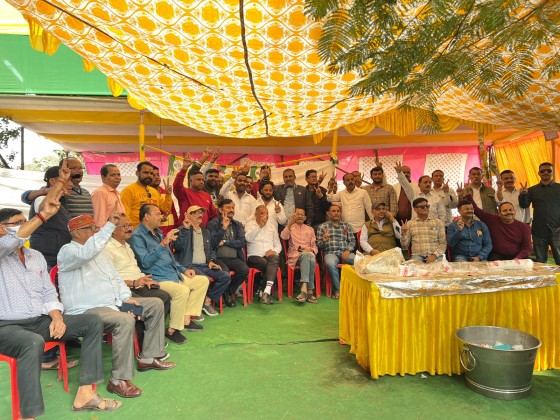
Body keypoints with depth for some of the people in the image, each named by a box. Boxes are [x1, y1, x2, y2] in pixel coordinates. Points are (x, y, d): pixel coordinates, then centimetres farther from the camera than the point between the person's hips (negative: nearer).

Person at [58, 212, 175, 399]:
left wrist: (126, 297, 3)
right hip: (87, 311, -9)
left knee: (156, 304, 5)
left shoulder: (98, 250, 19)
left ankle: (147, 357, 10)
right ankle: (119, 380, -23)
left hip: (114, 303, 10)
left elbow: (114, 276, 19)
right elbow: (86, 253, -35)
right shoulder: (67, 251, -10)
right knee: (125, 321, -36)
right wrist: (110, 225, -36)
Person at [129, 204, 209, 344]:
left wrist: (183, 269, 14)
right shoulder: (137, 236, -10)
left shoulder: (158, 232, 18)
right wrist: (163, 243, -27)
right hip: (157, 278, -10)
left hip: (174, 274, 10)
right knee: (182, 290, -33)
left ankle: (186, 319, 5)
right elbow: (145, 262, -24)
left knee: (203, 281, 6)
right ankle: (172, 330, -15)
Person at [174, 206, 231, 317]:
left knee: (226, 276, -12)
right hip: (190, 266, -6)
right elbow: (178, 247, -16)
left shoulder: (205, 232, 21)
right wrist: (186, 229, -20)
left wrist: (211, 260, 10)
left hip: (205, 265, 7)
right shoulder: (182, 230, 1)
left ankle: (208, 301, 1)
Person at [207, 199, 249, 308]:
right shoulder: (213, 224, 3)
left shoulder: (238, 225, 15)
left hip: (234, 258, 4)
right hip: (218, 258, -3)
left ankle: (230, 291, 4)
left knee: (245, 270, -24)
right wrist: (223, 228, -16)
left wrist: (225, 242, -6)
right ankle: (226, 294, 3)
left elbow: (242, 242, 1)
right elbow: (213, 242, -10)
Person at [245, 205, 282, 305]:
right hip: (254, 256, -2)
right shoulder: (250, 224, 9)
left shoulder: (271, 227, 23)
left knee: (275, 259, -33)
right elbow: (248, 238, -13)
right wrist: (259, 226, -15)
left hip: (269, 255, 2)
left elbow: (278, 245, 18)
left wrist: (274, 251, -4)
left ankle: (266, 292, -45)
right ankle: (268, 291, -19)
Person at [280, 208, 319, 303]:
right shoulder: (290, 227, 16)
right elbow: (283, 237, -8)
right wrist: (290, 223, -17)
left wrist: (311, 250, -5)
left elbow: (315, 247, 19)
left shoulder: (310, 229, 25)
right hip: (295, 256, -2)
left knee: (311, 258, -36)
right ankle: (309, 291, -40)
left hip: (309, 254, 3)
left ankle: (304, 289, -38)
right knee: (307, 255, -37)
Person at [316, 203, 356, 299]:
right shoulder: (322, 227, 12)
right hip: (330, 253, -2)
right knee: (330, 263, -38)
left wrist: (348, 250, -8)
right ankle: (337, 289, -19)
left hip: (345, 253, 2)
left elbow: (352, 241, 12)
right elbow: (319, 245, 8)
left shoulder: (347, 225, 19)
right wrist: (324, 241, -15)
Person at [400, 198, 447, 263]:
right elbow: (405, 246, 8)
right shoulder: (409, 223, 10)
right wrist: (403, 233, -10)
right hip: (417, 255, 0)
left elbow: (443, 243, 4)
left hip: (435, 256, 1)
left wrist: (434, 255, -11)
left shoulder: (438, 222, 10)